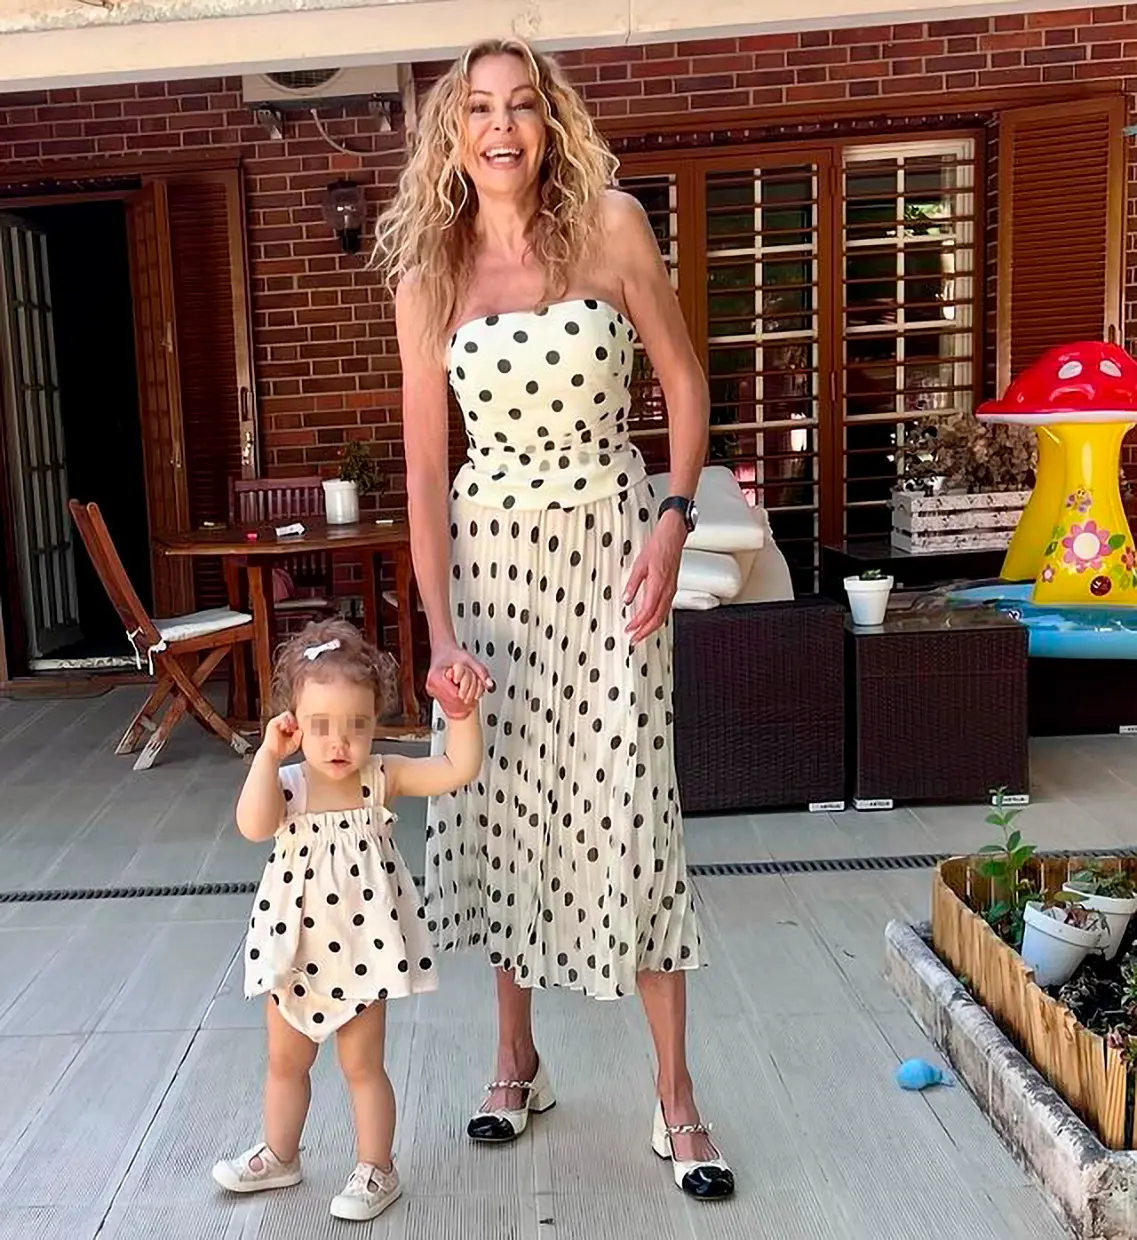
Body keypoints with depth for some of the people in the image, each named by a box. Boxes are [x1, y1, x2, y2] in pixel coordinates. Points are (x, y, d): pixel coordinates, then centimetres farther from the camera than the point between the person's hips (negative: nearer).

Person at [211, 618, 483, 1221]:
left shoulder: (382, 778, -12)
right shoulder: (287, 784, -13)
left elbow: (459, 769, -17)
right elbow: (254, 826, -33)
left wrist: (463, 713, -27)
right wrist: (268, 754, -34)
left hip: (361, 949, -2)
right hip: (298, 950, 2)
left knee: (362, 1064, 11)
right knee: (285, 1060, 22)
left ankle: (376, 1170, 29)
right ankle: (278, 1155, 44)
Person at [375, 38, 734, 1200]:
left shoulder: (611, 224, -3)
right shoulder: (427, 275, 1)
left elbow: (685, 381, 4)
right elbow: (425, 464, -1)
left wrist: (675, 517, -10)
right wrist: (439, 628, -10)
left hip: (607, 544, -2)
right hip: (489, 550, 2)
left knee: (626, 805, -3)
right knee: (499, 800, 8)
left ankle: (675, 1097, 12)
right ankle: (516, 1060, 29)